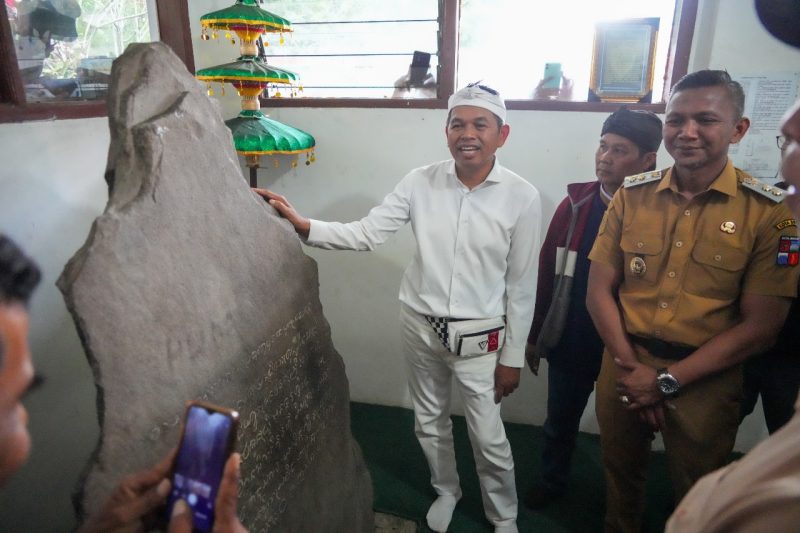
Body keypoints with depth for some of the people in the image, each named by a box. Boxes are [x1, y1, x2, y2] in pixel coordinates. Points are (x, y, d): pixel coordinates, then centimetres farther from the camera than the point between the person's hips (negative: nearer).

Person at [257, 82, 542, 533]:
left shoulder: (522, 197, -12)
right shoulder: (420, 182, -7)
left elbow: (522, 286, -8)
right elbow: (366, 234, -7)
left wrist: (513, 357, -4)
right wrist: (303, 225, -21)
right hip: (421, 325, 3)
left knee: (489, 438, 9)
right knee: (430, 423, 21)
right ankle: (446, 491, 50)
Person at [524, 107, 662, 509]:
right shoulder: (575, 205, -5)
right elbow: (546, 273, 0)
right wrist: (535, 335, 4)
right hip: (569, 343, 2)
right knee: (559, 423, 20)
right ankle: (552, 480, 46)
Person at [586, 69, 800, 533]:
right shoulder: (632, 195, -3)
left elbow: (761, 326, -11)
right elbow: (599, 290, -2)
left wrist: (667, 381, -15)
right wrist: (630, 368, -11)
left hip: (704, 381, -2)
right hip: (625, 367, 2)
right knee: (621, 478, 23)